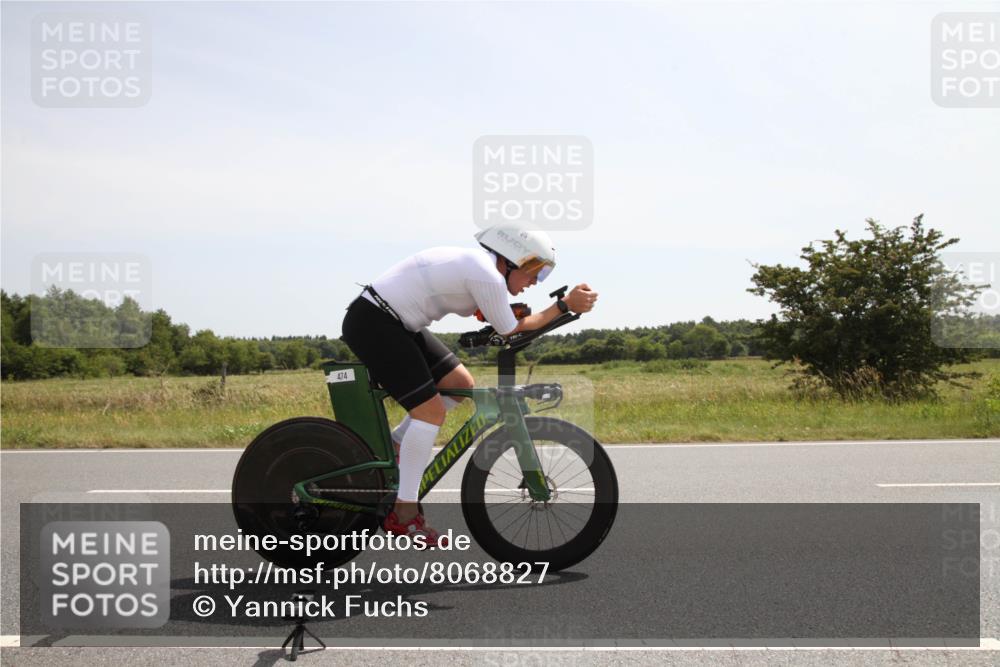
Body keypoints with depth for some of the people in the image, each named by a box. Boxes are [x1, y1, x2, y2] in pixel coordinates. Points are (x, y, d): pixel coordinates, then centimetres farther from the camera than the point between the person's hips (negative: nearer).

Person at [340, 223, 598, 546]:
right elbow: (510, 331, -8)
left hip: (395, 322, 10)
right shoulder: (488, 276, -19)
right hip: (372, 324, -10)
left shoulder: (475, 264, 11)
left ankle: (390, 450, 17)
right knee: (431, 409, -11)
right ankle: (404, 515, -3)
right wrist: (565, 305, -6)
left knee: (460, 384, 10)